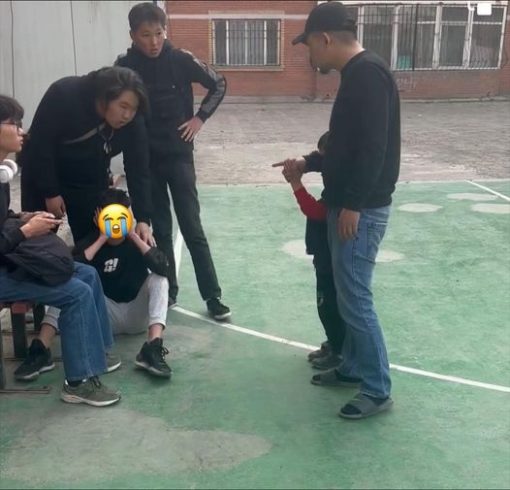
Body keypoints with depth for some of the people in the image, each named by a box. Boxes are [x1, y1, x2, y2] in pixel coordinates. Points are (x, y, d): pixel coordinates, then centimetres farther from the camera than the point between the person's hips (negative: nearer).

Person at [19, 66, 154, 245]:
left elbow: (138, 169, -18)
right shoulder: (64, 95, -29)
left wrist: (143, 218, -27)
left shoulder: (132, 121, -19)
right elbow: (39, 144, -23)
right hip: (43, 178, -3)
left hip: (91, 183, 3)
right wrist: (50, 192, -22)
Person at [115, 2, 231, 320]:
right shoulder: (125, 66, -5)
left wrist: (200, 118, -2)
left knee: (192, 228, 0)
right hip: (144, 159, 1)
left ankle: (212, 296, 7)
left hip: (178, 155, -1)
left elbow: (219, 84, 4)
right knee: (159, 228, 10)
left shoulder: (181, 60, -8)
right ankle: (168, 290, 24)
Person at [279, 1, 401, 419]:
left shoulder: (369, 73, -17)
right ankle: (354, 367, 31)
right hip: (348, 205, 10)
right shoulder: (356, 74, 14)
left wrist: (353, 205, -23)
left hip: (363, 209, -10)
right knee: (348, 294, 17)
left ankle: (378, 390, 8)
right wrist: (309, 163, 21)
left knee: (355, 297, -4)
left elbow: (374, 146, -24)